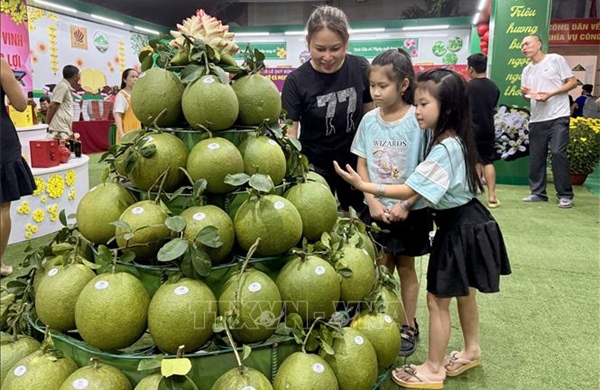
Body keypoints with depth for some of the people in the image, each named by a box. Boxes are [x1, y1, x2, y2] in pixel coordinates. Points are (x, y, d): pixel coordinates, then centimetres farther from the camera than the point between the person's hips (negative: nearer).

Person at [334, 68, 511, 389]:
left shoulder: (445, 149, -27)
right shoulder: (454, 140, 6)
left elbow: (409, 190, -29)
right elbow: (423, 186, 11)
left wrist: (363, 186, -29)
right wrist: (403, 205, 2)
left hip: (458, 229, -10)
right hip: (467, 222, 10)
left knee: (437, 300, 2)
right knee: (464, 294, 24)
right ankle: (472, 350, 44)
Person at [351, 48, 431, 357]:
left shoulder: (418, 120, -12)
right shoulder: (369, 120, -1)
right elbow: (362, 164, 2)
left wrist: (404, 204, -16)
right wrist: (373, 201, -9)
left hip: (409, 211, -3)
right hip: (377, 209, 3)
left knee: (405, 267, 11)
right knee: (382, 267, 12)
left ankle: (408, 327, 28)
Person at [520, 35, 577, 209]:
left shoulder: (556, 59, 0)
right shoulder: (527, 70, 16)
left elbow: (572, 82, -3)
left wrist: (550, 93, -15)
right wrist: (525, 93, -4)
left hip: (558, 116, -6)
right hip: (537, 119, 6)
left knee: (558, 153, -12)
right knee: (536, 156, 5)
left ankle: (565, 195, -4)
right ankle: (538, 192, 14)